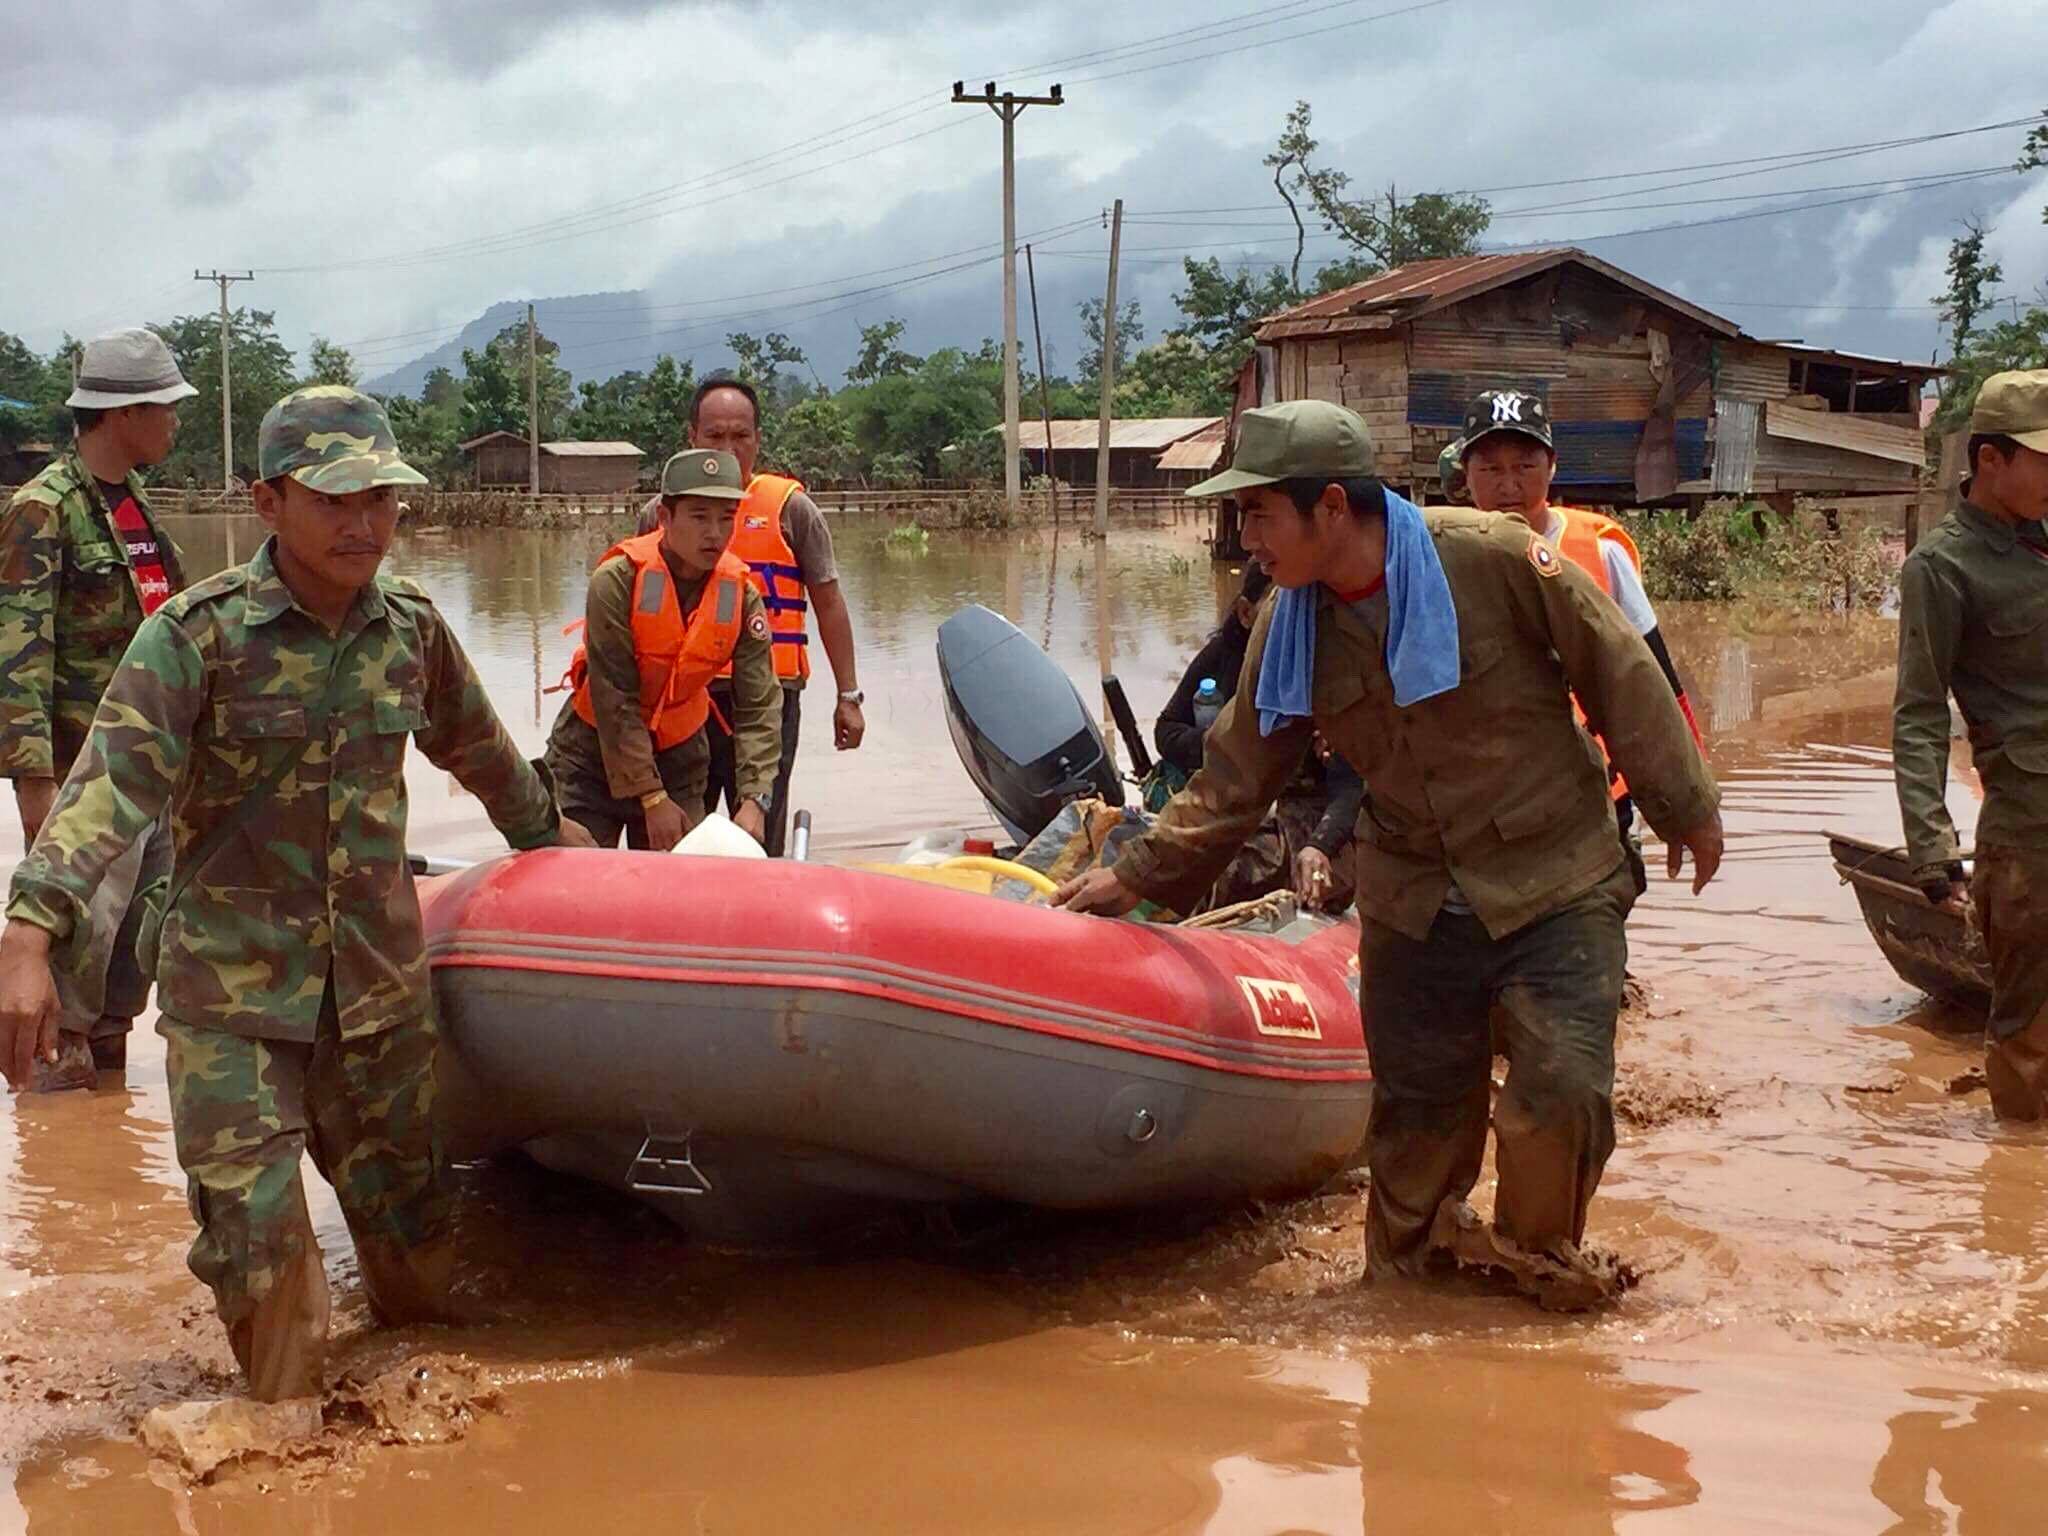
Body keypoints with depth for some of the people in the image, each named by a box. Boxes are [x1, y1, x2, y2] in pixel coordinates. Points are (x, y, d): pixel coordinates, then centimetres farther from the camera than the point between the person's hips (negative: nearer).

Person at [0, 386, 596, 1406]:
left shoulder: (411, 629, 3)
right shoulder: (197, 633, -12)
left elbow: (476, 749, 23)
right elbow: (112, 785, -23)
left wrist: (543, 833, 39)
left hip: (380, 978, 4)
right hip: (230, 987, -4)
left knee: (405, 1217, 11)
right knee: (254, 1228, -8)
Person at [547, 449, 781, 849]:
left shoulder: (741, 595, -12)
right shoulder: (618, 580, -22)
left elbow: (758, 707, -14)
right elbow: (614, 701, -22)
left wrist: (754, 800, -27)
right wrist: (652, 800, -24)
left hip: (679, 756, 3)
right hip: (593, 752, -3)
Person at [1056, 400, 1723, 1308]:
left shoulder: (1494, 559, -17)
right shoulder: (1290, 628, -2)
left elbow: (1620, 675, -7)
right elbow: (1234, 777, 7)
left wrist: (1684, 806, -2)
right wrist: (1141, 875, 4)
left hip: (1555, 889, -4)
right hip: (1412, 908, 4)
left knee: (1562, 1097, -10)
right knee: (1418, 1106, 9)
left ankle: (1534, 1255, 17)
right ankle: (1405, 1272, 30)